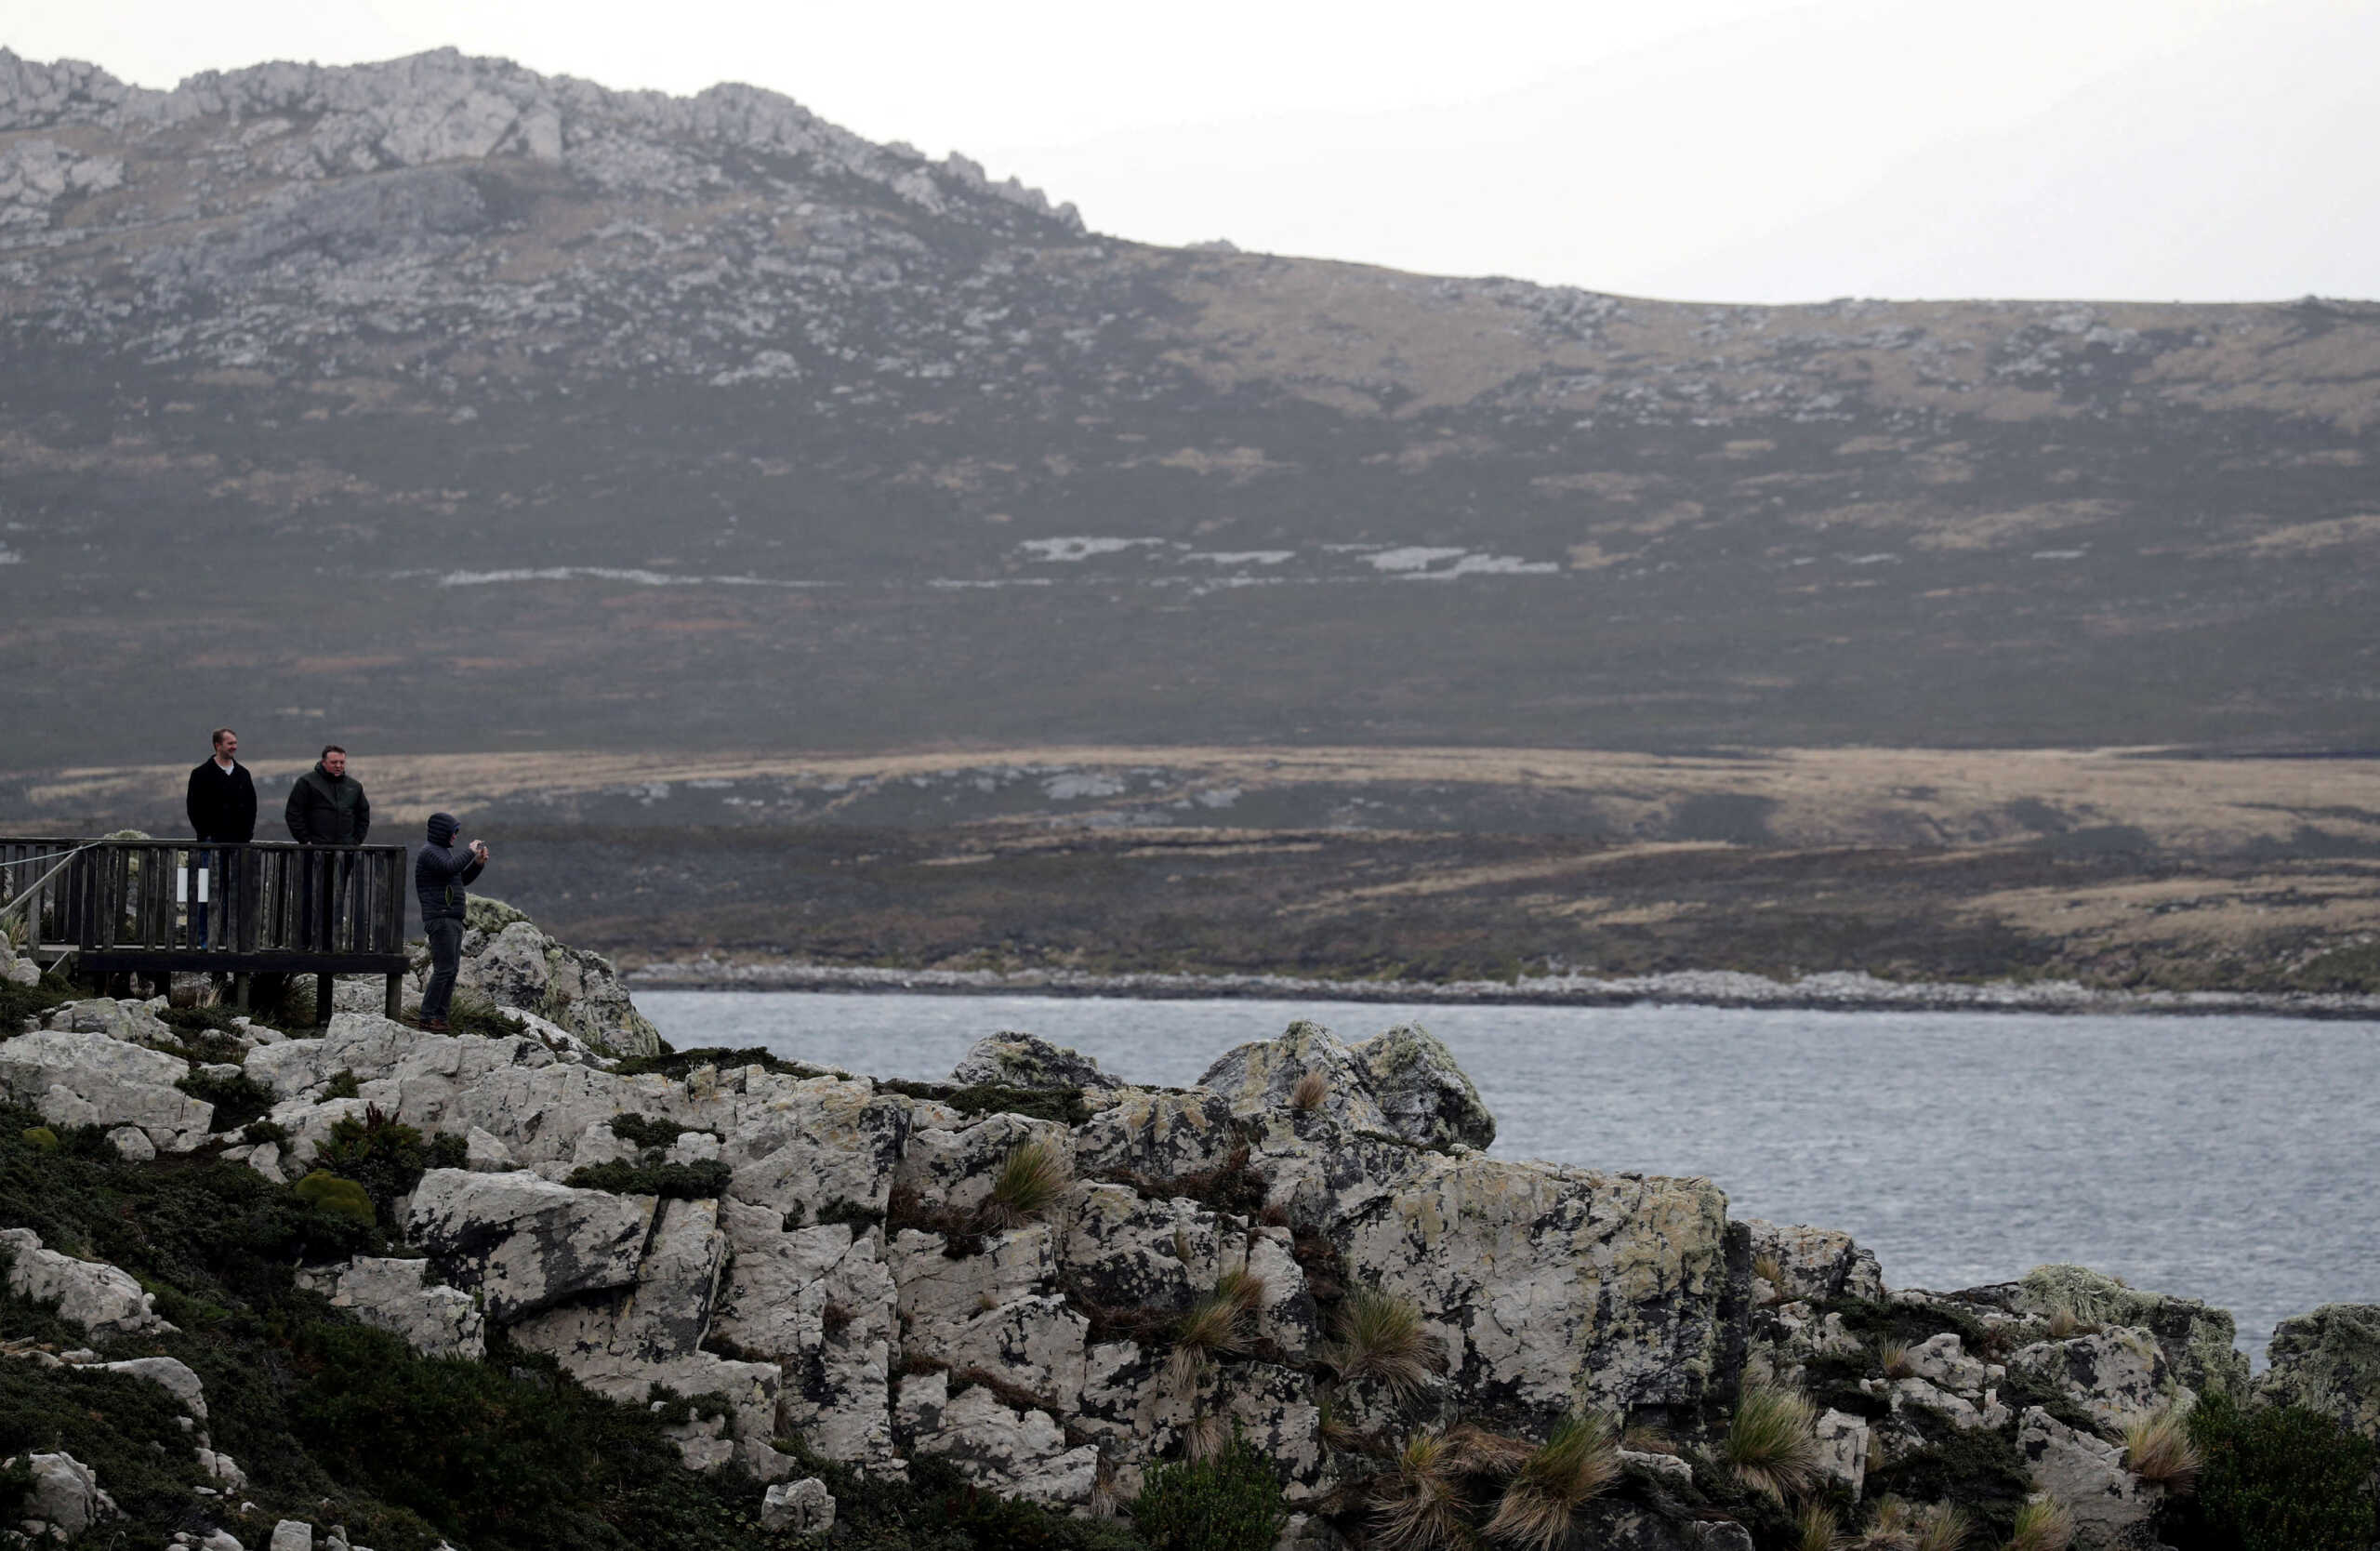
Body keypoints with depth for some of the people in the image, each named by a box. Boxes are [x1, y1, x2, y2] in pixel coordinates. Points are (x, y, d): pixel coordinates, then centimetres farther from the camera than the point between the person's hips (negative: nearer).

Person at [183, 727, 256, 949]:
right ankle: (204, 937, -3)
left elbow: (251, 805, 17)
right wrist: (205, 833, -10)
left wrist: (247, 833, 6)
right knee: (208, 890, -5)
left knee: (235, 889, 4)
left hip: (238, 840, 5)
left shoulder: (242, 774, 13)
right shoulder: (202, 774, -2)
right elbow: (193, 806, -4)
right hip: (212, 840, -5)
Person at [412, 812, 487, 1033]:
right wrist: (470, 852, -14)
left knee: (451, 969, 7)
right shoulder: (429, 852, -10)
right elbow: (450, 867, -27)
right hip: (439, 919, -10)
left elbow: (462, 878, 26)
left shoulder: (445, 851, 20)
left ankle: (440, 1016, 8)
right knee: (444, 969, -13)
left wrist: (478, 863, 10)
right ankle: (428, 1016, -11)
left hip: (453, 919, 10)